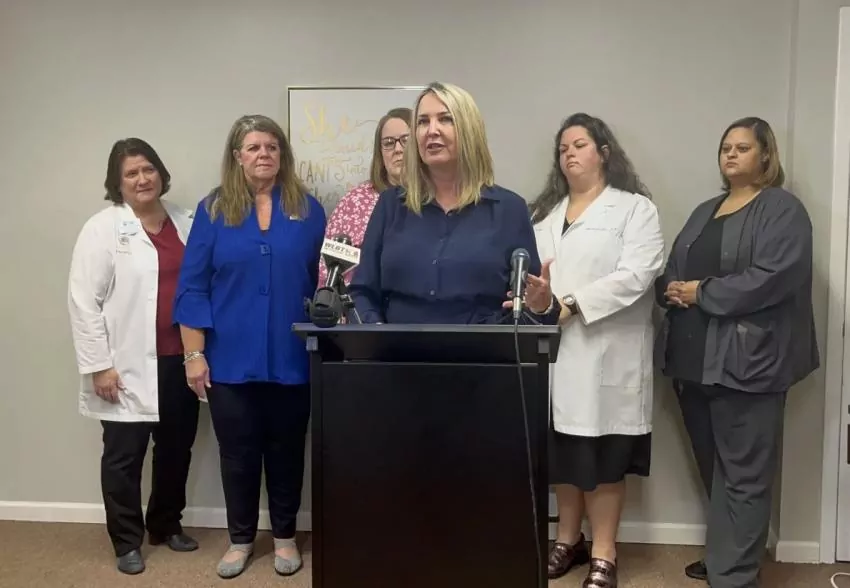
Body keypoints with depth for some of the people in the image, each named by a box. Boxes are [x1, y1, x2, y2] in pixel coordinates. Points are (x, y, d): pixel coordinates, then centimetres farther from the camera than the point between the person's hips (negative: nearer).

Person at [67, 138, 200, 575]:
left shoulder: (184, 221, 9)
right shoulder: (103, 228, -5)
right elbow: (84, 302, -9)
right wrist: (97, 365, -13)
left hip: (180, 359, 5)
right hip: (129, 365, -4)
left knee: (177, 447, 14)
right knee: (124, 455, 5)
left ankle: (166, 525, 34)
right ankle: (127, 542, 22)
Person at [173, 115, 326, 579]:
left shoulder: (307, 209, 3)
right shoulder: (213, 210, 1)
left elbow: (323, 281, 6)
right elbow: (192, 286, -1)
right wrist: (194, 353, -6)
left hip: (290, 358, 0)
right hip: (231, 359, 0)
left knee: (286, 451, 12)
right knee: (237, 454, 11)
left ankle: (285, 536, 31)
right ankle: (240, 539, 30)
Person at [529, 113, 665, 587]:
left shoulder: (635, 208, 1)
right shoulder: (545, 213, 18)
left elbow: (635, 275, -13)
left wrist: (571, 305, -19)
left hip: (605, 351, -4)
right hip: (553, 350, 5)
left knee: (603, 454, 1)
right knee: (562, 449, 11)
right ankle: (569, 540, 27)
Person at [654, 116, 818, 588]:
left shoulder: (782, 209, -3)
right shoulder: (704, 211, 20)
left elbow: (774, 277, -18)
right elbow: (672, 269, 17)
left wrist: (701, 292, -13)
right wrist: (671, 289, -5)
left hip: (745, 361, -7)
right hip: (693, 359, 7)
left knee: (742, 475, 0)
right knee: (712, 467, 16)